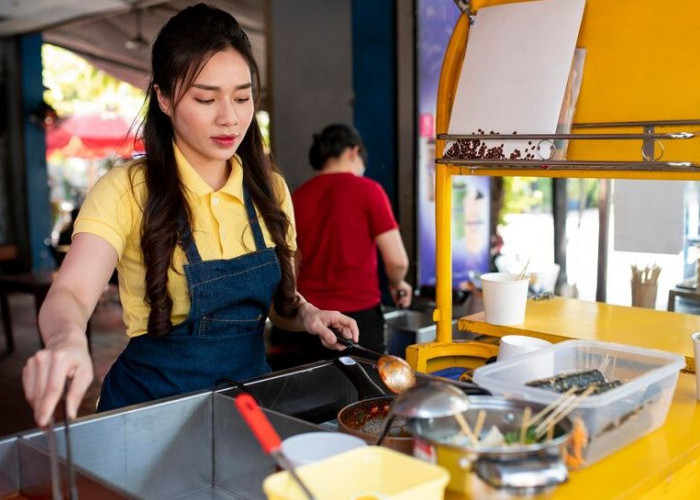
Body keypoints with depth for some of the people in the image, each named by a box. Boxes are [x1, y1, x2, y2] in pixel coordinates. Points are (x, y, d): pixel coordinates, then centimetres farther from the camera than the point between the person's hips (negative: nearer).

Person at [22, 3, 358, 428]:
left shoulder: (270, 189, 2)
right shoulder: (127, 191, -12)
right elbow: (70, 294, -25)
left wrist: (307, 316, -7)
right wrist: (68, 338, -47)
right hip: (154, 402, -3)